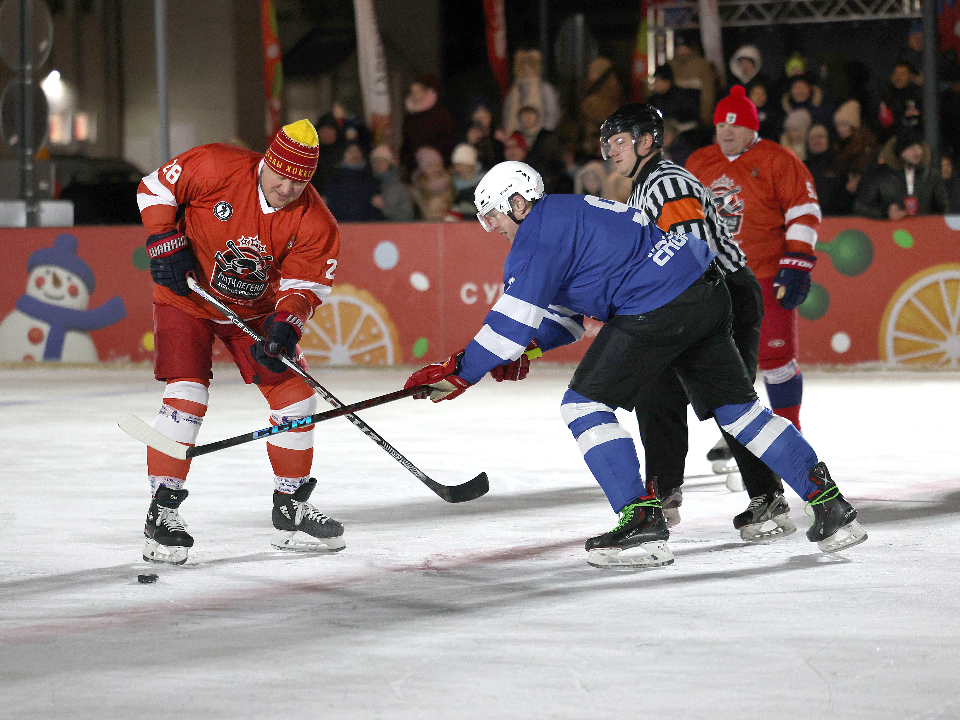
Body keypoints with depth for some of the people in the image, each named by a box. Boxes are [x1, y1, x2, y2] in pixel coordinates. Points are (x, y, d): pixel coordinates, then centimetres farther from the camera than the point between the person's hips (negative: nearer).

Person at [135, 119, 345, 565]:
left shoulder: (313, 222, -16)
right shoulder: (216, 168, -25)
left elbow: (305, 283, -12)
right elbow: (154, 189, -12)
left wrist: (286, 324, -30)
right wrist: (166, 243, -19)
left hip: (257, 310, 4)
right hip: (187, 297, -4)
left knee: (295, 397, 0)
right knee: (186, 395, -18)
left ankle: (291, 510, 16)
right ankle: (161, 514, -10)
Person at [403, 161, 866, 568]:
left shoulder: (538, 234, -4)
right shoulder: (568, 213, 26)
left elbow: (514, 317, -10)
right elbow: (571, 308, 31)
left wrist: (460, 372, -5)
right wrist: (528, 349, 19)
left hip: (658, 308, -10)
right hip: (708, 294, 10)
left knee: (584, 405, -1)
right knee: (737, 407, 16)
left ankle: (642, 524, -7)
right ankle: (831, 506, 15)